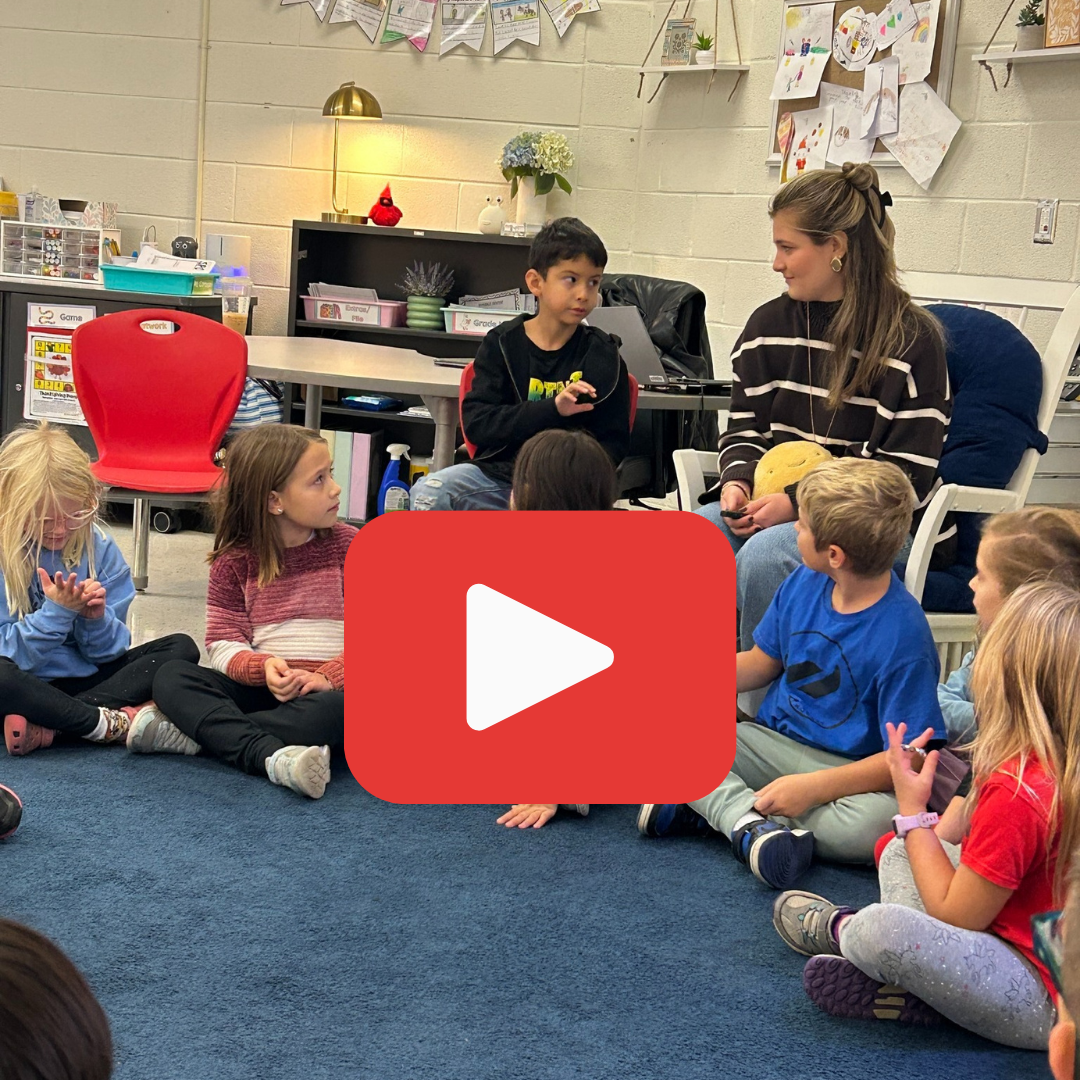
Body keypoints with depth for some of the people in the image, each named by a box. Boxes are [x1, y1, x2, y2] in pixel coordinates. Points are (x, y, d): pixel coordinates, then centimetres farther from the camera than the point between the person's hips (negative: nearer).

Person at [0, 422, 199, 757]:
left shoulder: (98, 547, 1)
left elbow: (107, 652, 3)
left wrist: (96, 619, -19)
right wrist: (56, 613, -25)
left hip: (87, 676, 6)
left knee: (181, 648, -9)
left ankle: (47, 725, -23)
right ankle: (113, 723, -22)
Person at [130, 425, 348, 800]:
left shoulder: (347, 545, 1)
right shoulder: (234, 560, 4)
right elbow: (223, 643, 1)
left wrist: (328, 677, -20)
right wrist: (262, 668, -21)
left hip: (327, 687, -2)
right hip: (260, 685, 2)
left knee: (342, 709, -37)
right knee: (172, 676, -20)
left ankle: (192, 731, -31)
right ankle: (273, 756, -42)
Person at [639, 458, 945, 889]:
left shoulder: (902, 635, -21)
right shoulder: (805, 582, 0)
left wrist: (813, 787, -28)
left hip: (849, 772, -5)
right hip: (771, 745, 6)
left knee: (877, 821, -40)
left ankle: (708, 807, -28)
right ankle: (752, 822, -36)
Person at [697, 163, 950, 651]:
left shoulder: (910, 339, -8)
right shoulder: (768, 326, 10)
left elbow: (908, 475, -11)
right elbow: (743, 429, 17)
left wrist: (799, 501, -19)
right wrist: (737, 480, -7)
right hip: (773, 504, 6)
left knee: (764, 555, -34)